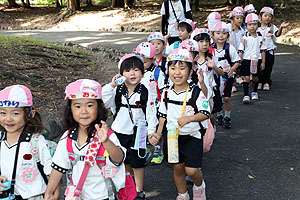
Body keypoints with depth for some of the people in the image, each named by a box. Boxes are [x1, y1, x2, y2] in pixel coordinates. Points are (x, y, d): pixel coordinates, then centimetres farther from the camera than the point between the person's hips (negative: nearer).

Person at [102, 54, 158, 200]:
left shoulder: (145, 93, -8)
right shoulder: (117, 91, -2)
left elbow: (151, 114, -6)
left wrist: (151, 132, -12)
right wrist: (111, 85, -21)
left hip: (137, 133, -3)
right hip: (119, 131, 3)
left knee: (137, 163, 7)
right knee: (124, 162, 18)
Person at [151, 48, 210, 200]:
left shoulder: (196, 92, -13)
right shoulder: (167, 93, -1)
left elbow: (205, 113, -14)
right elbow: (163, 115, 11)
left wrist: (189, 118, -29)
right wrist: (158, 133, 4)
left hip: (192, 136, -4)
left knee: (191, 170, -8)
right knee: (177, 167, 13)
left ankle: (199, 185, 27)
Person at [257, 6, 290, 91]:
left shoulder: (272, 27, -3)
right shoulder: (257, 28, 1)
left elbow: (277, 34, -21)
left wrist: (281, 27, -40)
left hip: (269, 51, -1)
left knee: (268, 68, 4)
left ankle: (267, 82, 18)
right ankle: (260, 81, 22)